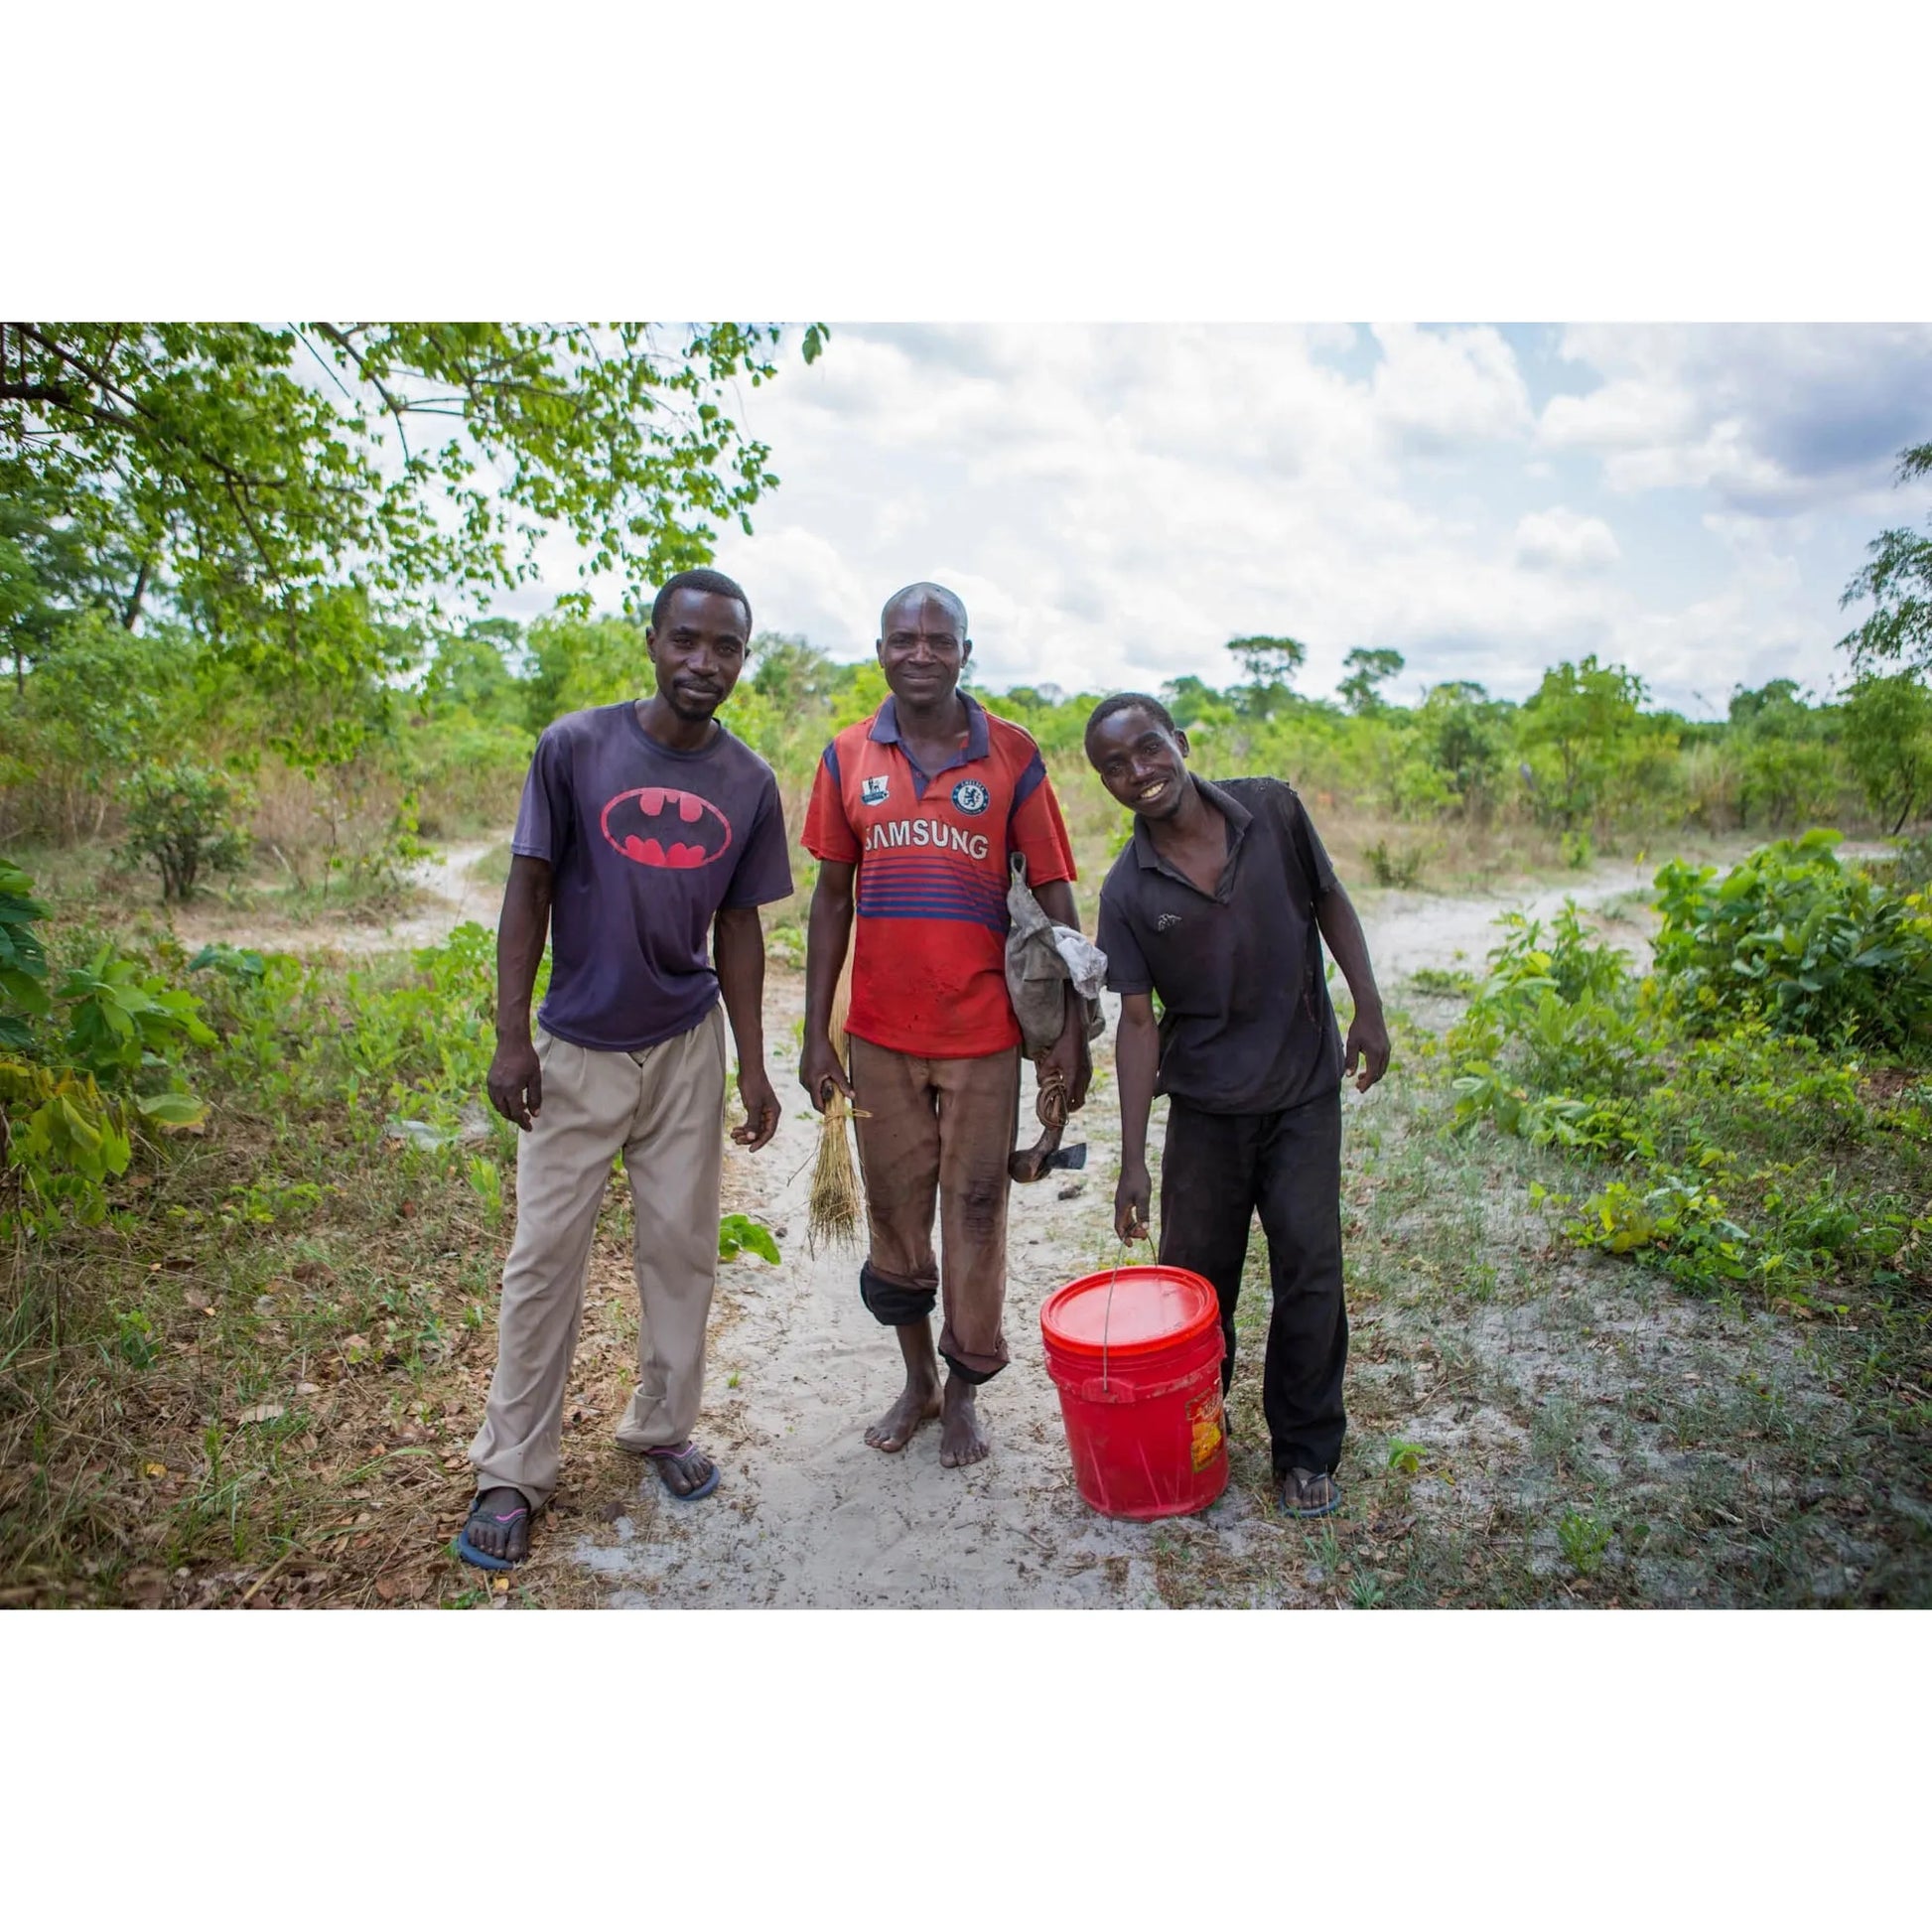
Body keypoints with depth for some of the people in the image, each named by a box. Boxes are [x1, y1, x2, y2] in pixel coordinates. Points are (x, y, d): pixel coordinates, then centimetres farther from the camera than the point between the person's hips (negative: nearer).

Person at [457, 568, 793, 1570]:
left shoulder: (749, 784, -1)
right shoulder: (575, 747, -9)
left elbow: (738, 927, 5)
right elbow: (529, 890, -5)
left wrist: (752, 1066, 4)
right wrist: (511, 1034, -9)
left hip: (686, 1047, 3)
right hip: (578, 1048, -2)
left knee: (682, 1246, 10)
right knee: (546, 1258, 4)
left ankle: (662, 1427, 31)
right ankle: (511, 1471, 20)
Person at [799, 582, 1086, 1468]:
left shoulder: (1012, 755, -3)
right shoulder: (848, 757, 3)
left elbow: (1054, 895, -1)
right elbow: (832, 897, 7)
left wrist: (1071, 1029, -6)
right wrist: (815, 1033, 3)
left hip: (981, 1034, -2)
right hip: (879, 1034, 3)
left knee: (974, 1212, 7)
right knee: (894, 1211, 13)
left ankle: (963, 1391, 27)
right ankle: (917, 1379, 34)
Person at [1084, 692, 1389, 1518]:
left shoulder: (1272, 809, -9)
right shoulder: (1128, 891, -11)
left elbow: (1329, 901, 6)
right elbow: (1137, 1023, -9)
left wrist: (1369, 1007, -2)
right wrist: (1132, 1161, -11)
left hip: (1304, 1088, 0)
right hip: (1204, 1106, 0)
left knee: (1310, 1272, 3)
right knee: (1196, 1274, 11)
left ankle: (1306, 1451, 23)